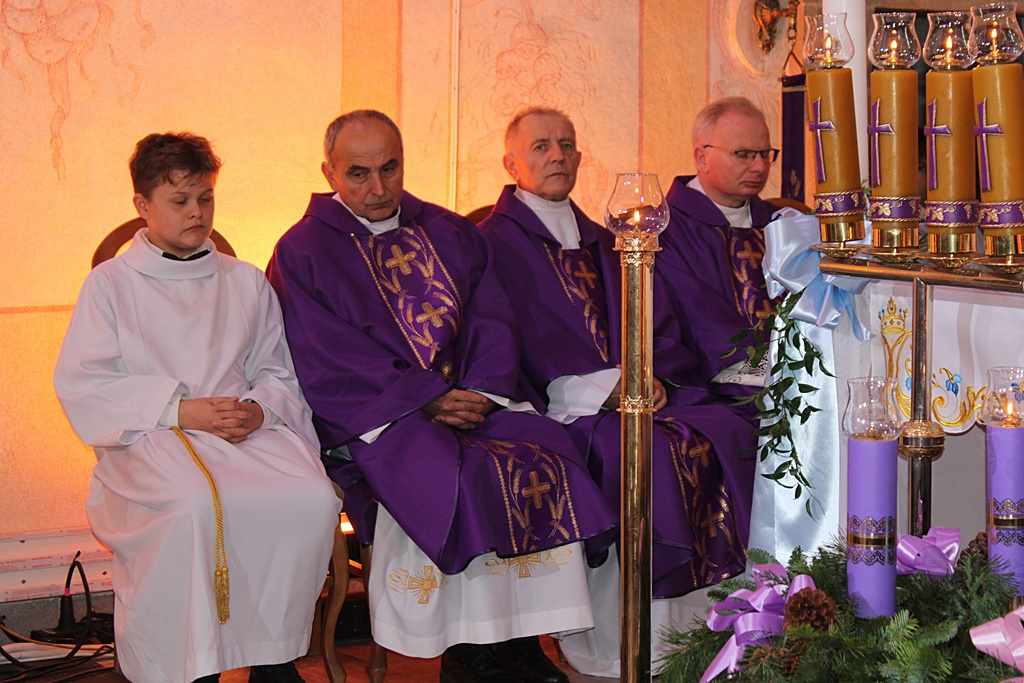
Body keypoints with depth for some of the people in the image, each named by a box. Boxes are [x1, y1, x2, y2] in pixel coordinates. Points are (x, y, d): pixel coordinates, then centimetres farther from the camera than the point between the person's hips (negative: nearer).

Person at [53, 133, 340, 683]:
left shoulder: (247, 283, 21)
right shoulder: (110, 284, 9)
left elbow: (277, 372, 19)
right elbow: (80, 385, -1)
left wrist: (259, 409, -6)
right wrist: (178, 411, -12)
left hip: (246, 429, 4)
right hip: (148, 440, -3)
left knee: (313, 500, -27)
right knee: (197, 505, -38)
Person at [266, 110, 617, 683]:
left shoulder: (450, 234, 18)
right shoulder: (304, 252, 3)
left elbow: (492, 321, 12)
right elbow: (325, 363, -7)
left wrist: (480, 392, -9)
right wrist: (428, 400, -15)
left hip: (472, 399, 4)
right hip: (374, 415, -4)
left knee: (547, 452, -23)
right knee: (447, 474, -32)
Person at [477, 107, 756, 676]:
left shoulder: (603, 244, 25)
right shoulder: (495, 242, 4)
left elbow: (659, 328, 17)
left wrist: (648, 376, -6)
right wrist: (602, 388, -17)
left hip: (639, 388, 6)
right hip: (559, 404, -6)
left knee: (720, 432, -21)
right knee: (649, 449, -32)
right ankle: (622, 650, -24)